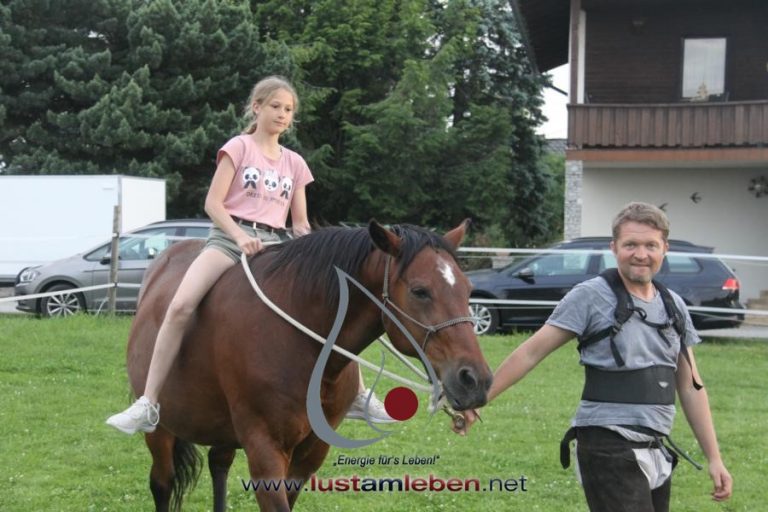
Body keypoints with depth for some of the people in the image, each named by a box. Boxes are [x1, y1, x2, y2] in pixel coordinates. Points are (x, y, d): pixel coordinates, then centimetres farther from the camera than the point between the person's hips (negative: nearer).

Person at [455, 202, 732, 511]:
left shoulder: (674, 307, 10)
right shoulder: (591, 297, -7)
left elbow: (691, 387, 14)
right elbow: (532, 352, -7)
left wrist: (714, 458, 10)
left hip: (657, 453, 7)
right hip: (609, 452, -7)